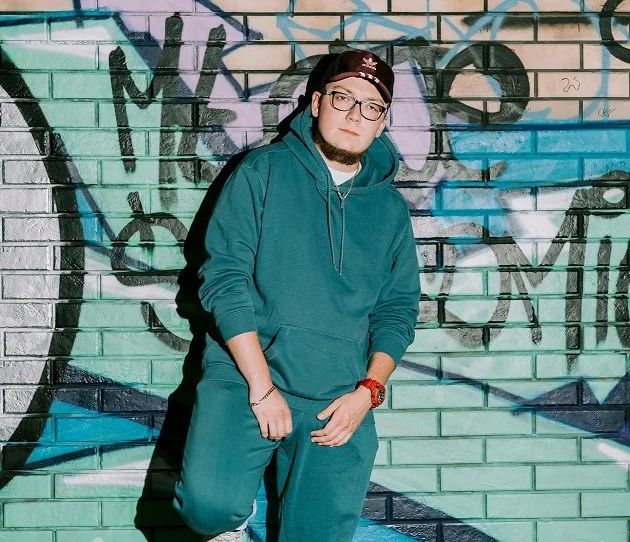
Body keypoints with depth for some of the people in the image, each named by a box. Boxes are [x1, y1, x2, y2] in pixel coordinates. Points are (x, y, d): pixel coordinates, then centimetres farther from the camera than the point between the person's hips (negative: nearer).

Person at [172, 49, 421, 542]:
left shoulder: (391, 208, 12)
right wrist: (261, 386, -13)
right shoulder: (264, 172, 2)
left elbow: (398, 309, 13)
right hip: (243, 378, -3)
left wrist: (367, 392, -4)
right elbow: (225, 276, -6)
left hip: (339, 402, 3)